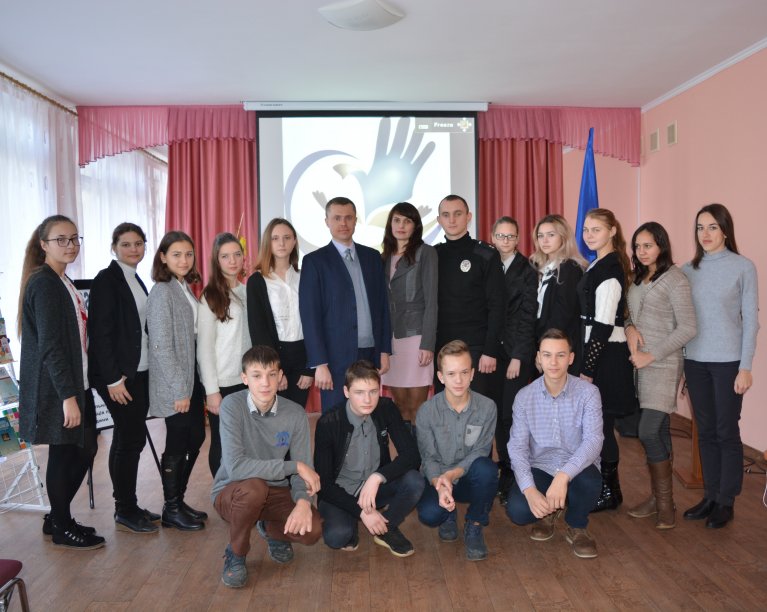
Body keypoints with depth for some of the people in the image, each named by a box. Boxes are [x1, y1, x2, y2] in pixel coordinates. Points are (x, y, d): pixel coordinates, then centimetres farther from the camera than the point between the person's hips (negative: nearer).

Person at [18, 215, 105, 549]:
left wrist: (77, 390, 15)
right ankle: (62, 528, 20)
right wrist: (68, 396, -21)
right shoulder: (43, 283, -15)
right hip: (56, 389, -9)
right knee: (63, 453, 3)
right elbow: (50, 345, -20)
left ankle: (57, 518, 30)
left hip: (76, 383, 9)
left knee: (85, 450, 14)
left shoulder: (63, 283, 14)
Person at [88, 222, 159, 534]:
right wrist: (113, 379, -18)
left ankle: (127, 505, 23)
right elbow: (101, 332, -16)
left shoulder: (136, 280, 14)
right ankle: (125, 513, 10)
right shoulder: (107, 280, -10)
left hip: (139, 370, 8)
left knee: (128, 438, 13)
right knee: (131, 438, -3)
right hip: (119, 373, -8)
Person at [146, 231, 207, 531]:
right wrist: (179, 390, -17)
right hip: (174, 385, -8)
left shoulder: (186, 289, 10)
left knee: (195, 437, 14)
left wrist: (192, 385, 9)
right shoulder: (162, 292, -14)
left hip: (192, 377, 8)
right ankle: (171, 509, 19)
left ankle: (178, 499, 29)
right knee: (177, 443, 3)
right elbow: (161, 345, -17)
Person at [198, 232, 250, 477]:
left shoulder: (247, 292, 8)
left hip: (247, 379, 4)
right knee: (222, 443, 5)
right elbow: (204, 347, -8)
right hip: (222, 383, -4)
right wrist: (212, 390, -12)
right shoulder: (210, 296, -6)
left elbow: (254, 337, 10)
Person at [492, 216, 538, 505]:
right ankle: (504, 469, 17)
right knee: (497, 413, 4)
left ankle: (511, 480, 6)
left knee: (509, 414, -5)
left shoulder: (527, 271, -2)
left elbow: (527, 316, -6)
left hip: (517, 353, -4)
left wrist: (517, 357, -11)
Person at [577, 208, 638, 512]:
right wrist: (586, 364, 15)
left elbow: (603, 325, -20)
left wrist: (587, 369, -18)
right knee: (599, 424, 15)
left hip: (606, 355, -9)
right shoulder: (599, 265, 13)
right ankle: (607, 487, 27)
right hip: (599, 352, 9)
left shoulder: (608, 270, -16)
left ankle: (609, 493, 14)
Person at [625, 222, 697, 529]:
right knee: (659, 432, 11)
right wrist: (630, 327, -7)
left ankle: (665, 503, 3)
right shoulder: (638, 279, 13)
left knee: (648, 432, -12)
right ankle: (657, 497, 18)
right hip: (641, 363, 7)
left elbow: (687, 328, -14)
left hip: (662, 364, -7)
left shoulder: (675, 279, -9)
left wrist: (651, 355, -14)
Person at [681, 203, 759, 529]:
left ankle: (726, 502, 17)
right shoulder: (688, 270, 5)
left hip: (728, 362, -4)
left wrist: (745, 367, -9)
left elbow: (751, 320, -5)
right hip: (695, 362, 4)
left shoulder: (743, 267, -5)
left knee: (727, 432, 4)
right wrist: (678, 364, 6)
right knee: (705, 431, 12)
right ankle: (709, 496, 24)